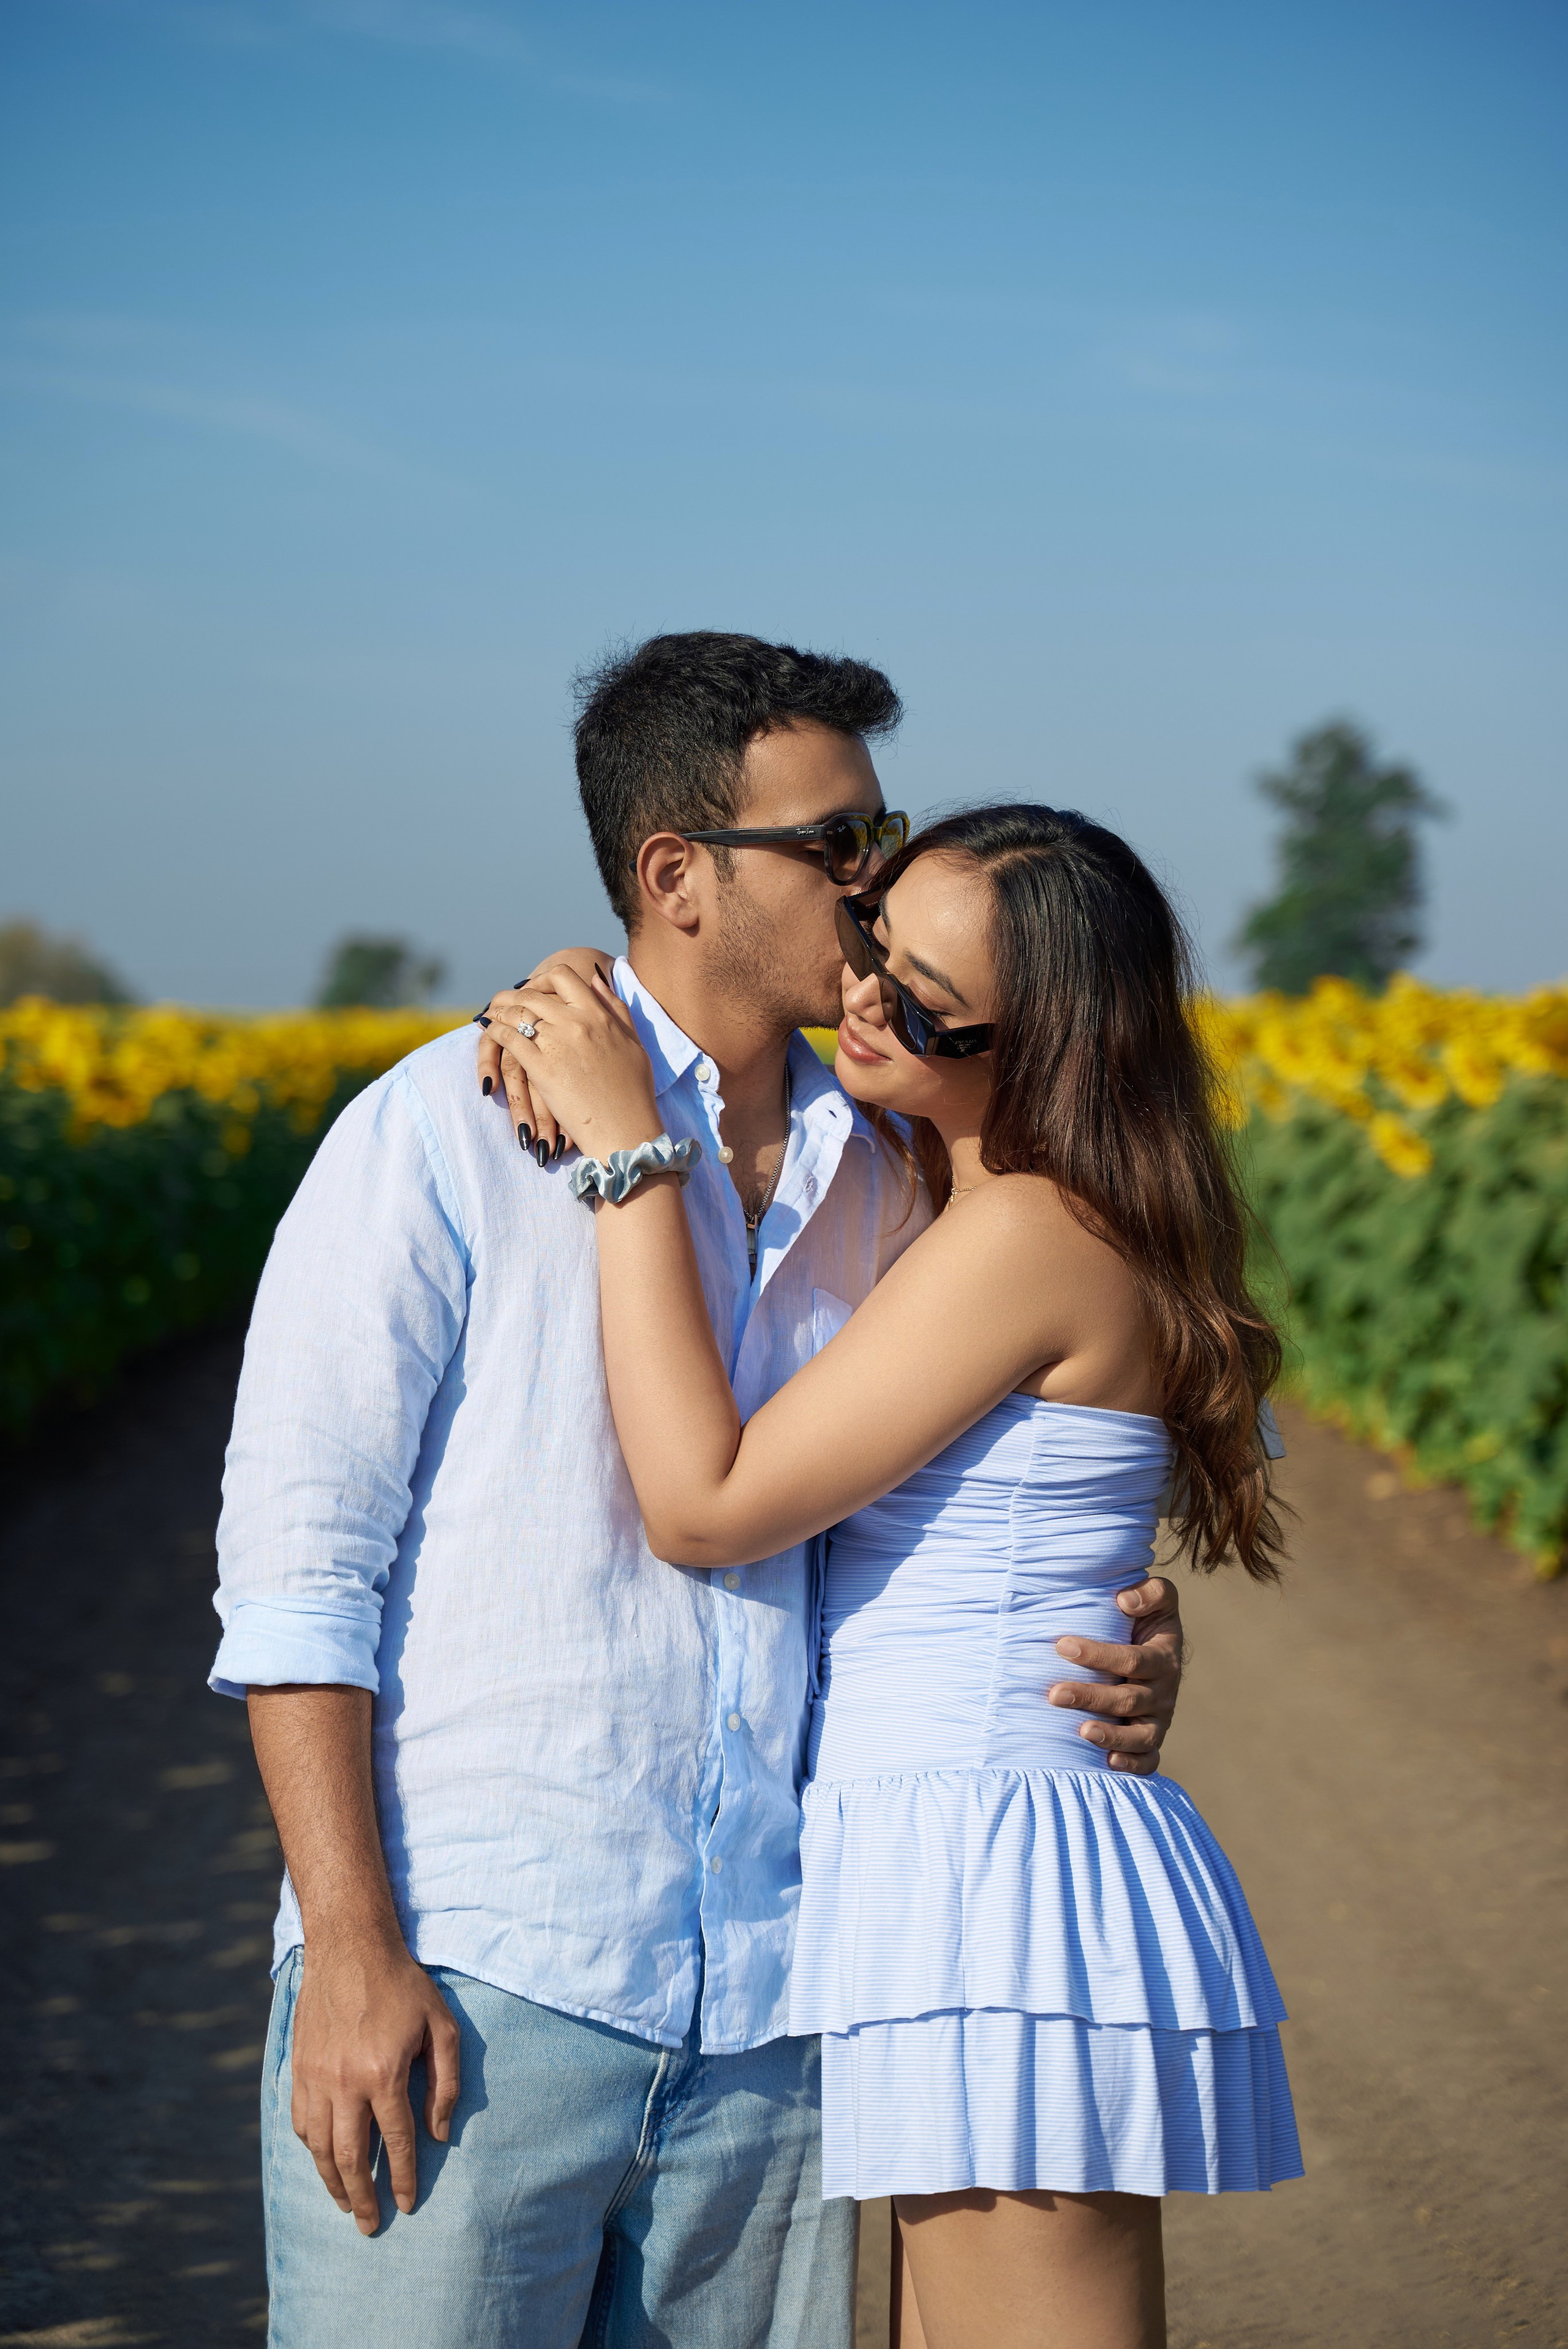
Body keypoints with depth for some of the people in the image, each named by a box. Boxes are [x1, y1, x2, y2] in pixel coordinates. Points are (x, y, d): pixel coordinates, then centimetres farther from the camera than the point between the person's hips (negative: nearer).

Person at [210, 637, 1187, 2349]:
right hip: (472, 1986, -5)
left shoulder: (880, 1193, 13)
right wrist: (350, 1952, -15)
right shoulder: (446, 1134, -4)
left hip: (766, 2009, 5)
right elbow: (293, 1549, -7)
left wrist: (1129, 1648, 0)